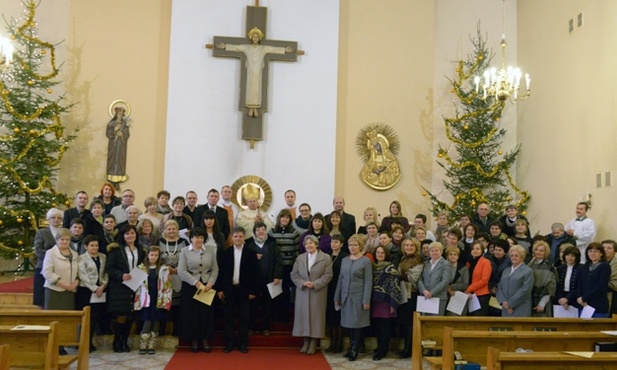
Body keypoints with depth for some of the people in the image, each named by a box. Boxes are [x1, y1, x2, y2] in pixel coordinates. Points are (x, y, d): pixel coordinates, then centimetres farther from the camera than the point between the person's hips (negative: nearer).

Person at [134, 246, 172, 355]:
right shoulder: (141, 268, 4)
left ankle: (151, 346, 11)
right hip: (146, 300, -1)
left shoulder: (164, 269, 5)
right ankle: (143, 345, 3)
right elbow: (137, 284, 4)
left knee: (156, 322, 3)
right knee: (147, 321, -7)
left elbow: (167, 285, 4)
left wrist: (166, 300, -4)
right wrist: (138, 301, -1)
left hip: (158, 300, 1)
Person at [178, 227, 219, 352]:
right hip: (190, 286, -1)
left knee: (206, 313, 2)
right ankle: (194, 340, 15)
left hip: (207, 286, 1)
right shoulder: (185, 251, -1)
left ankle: (205, 340, 14)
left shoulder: (210, 249, 3)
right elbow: (181, 271, -7)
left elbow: (215, 269, 4)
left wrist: (210, 283, -10)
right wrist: (196, 282, -13)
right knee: (191, 313, 3)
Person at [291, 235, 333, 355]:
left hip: (318, 293, -3)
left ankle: (313, 343, 8)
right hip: (302, 292, 3)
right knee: (303, 315, 4)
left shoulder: (326, 258, -2)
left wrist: (315, 284, -16)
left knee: (316, 316, 0)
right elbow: (294, 274, 5)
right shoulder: (300, 258, 9)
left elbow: (328, 275, -7)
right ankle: (306, 341, 14)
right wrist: (302, 283, -12)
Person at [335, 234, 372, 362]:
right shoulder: (344, 260, 10)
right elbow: (340, 279, 13)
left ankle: (355, 350, 9)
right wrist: (337, 297, 10)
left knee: (357, 323, 1)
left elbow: (368, 282, -8)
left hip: (358, 297, -5)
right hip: (346, 296, 5)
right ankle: (351, 347, 21)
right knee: (348, 322, 9)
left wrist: (366, 300, -14)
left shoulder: (365, 261, -4)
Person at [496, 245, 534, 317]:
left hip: (520, 311, -6)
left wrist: (509, 303, -11)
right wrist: (504, 302, -6)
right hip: (506, 310, 6)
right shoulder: (506, 271, 20)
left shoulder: (528, 271, -1)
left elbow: (525, 290, -11)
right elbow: (499, 288, 13)